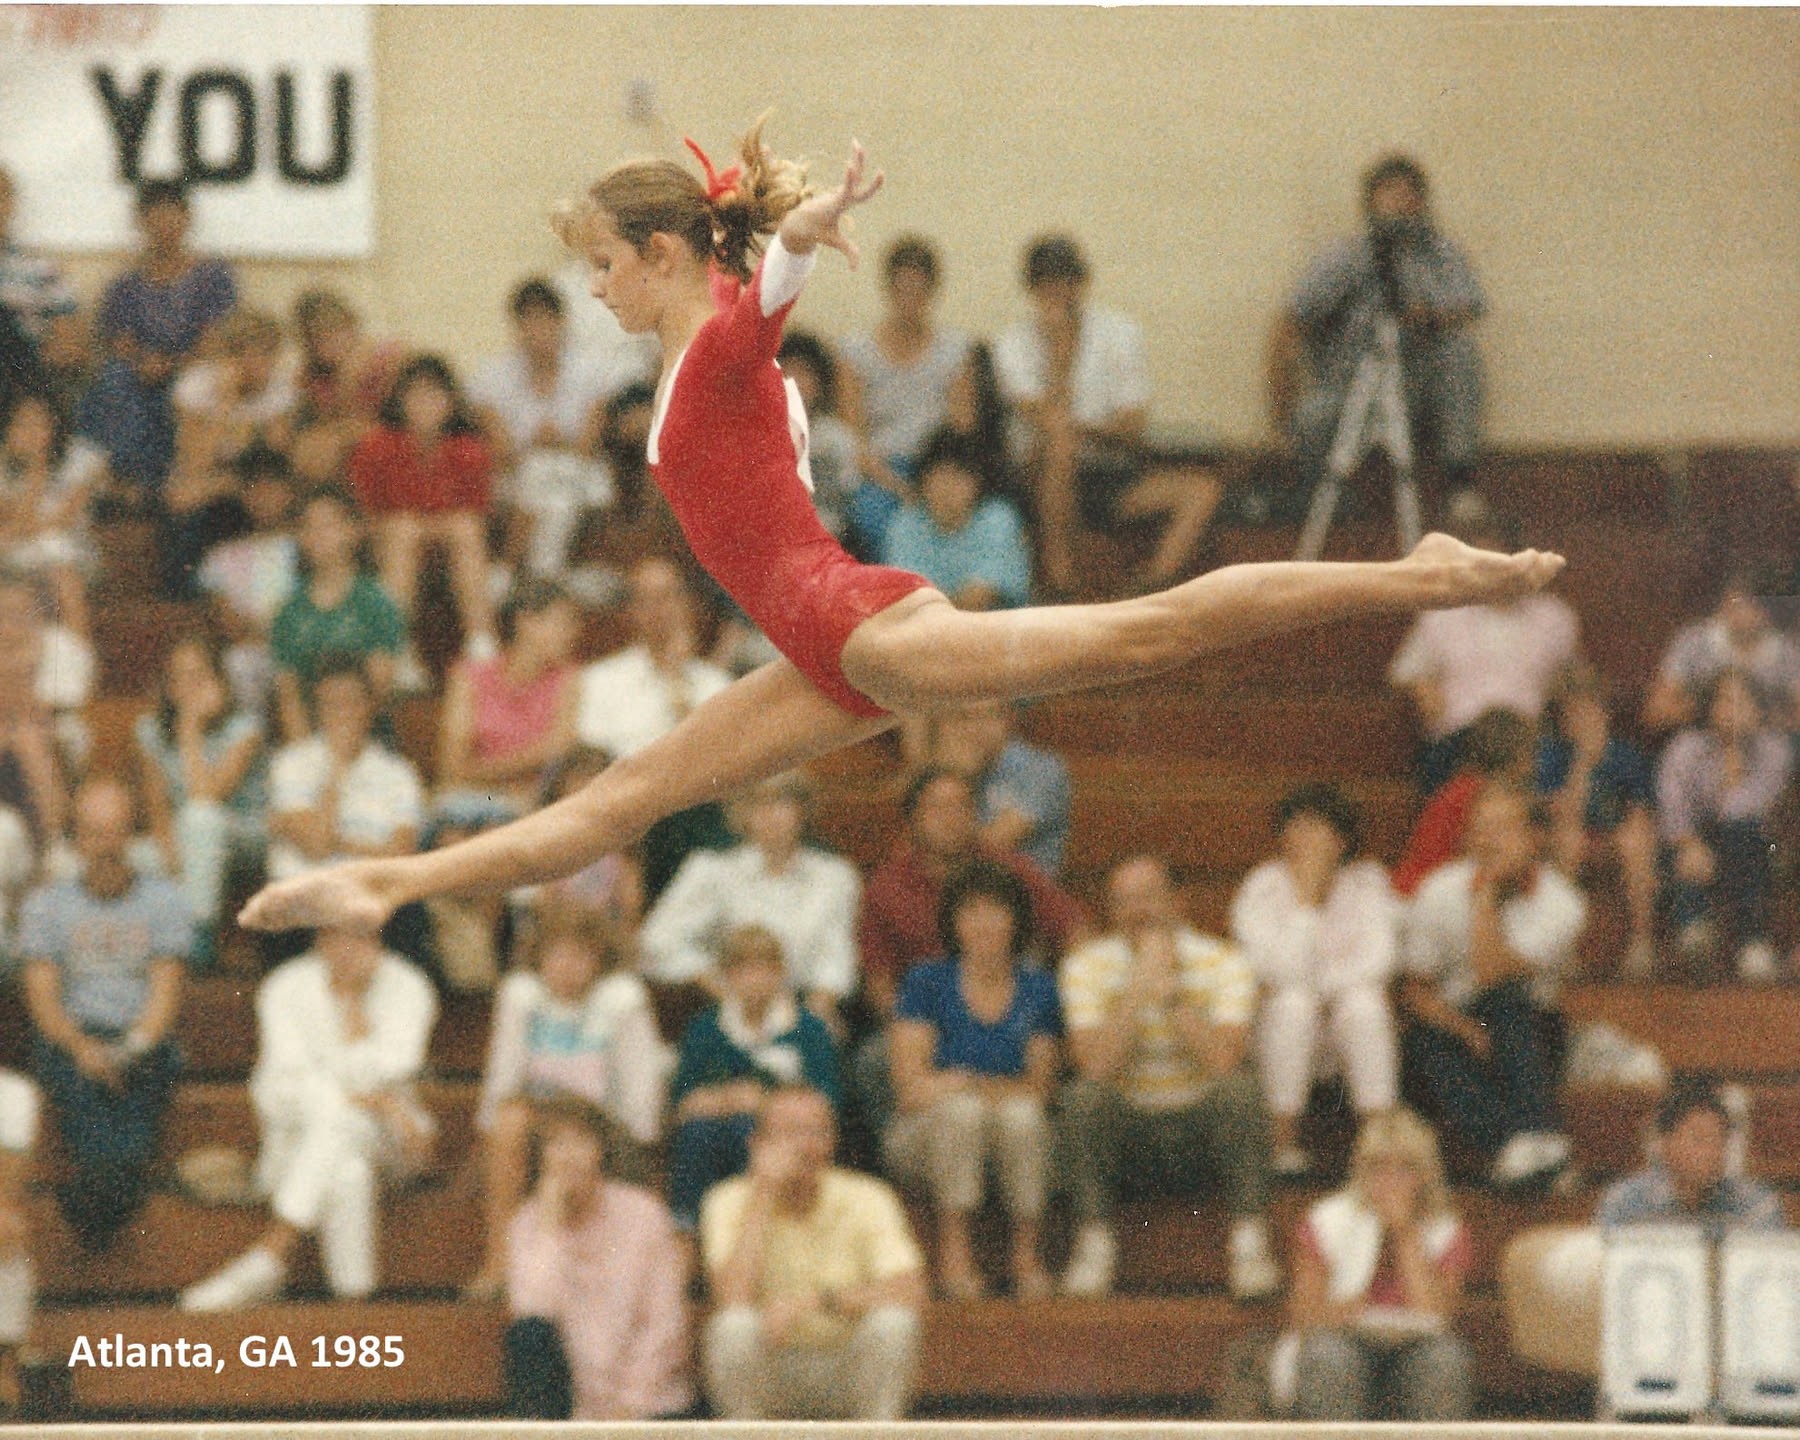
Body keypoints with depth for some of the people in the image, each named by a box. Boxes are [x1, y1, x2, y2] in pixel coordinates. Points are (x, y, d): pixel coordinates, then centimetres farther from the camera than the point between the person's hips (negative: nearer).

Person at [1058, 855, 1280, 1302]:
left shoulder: (1222, 963, -5)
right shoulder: (1086, 967, -4)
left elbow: (1224, 1062, -21)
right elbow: (1096, 1067, -19)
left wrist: (1171, 992, -22)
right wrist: (1140, 987, -22)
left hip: (1201, 1130, 0)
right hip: (1128, 1128, 0)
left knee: (1239, 1089, -29)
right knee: (1083, 1097, -29)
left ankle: (1250, 1245, -28)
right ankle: (1094, 1245, -25)